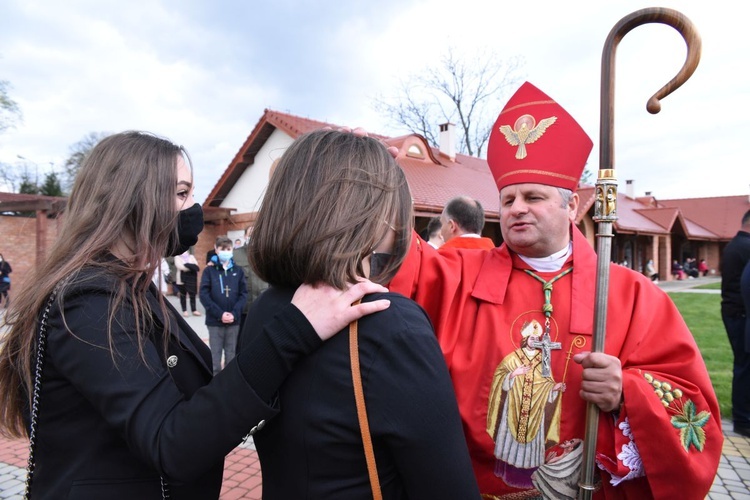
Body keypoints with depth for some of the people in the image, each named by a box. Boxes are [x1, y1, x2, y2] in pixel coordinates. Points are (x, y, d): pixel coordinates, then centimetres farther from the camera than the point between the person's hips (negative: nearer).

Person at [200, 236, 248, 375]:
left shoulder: (238, 271, 4)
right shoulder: (209, 270, -1)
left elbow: (244, 294, 2)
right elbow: (204, 295, -6)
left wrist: (234, 313, -12)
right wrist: (220, 314, -14)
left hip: (234, 320, 2)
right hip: (214, 321, -2)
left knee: (231, 354, 11)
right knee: (215, 355, 5)